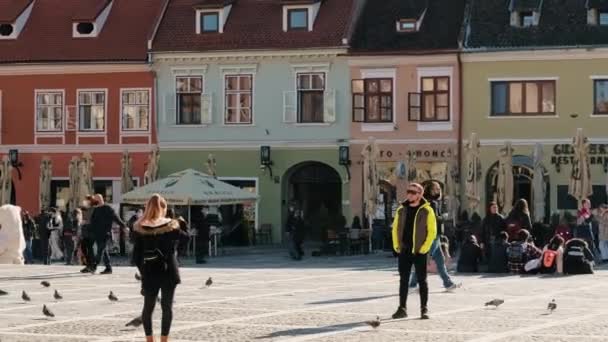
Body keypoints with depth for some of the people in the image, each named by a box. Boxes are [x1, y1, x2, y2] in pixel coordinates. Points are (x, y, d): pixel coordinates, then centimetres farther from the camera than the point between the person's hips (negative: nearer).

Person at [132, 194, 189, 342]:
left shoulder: (140, 228, -6)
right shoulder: (170, 226, -7)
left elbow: (136, 254, -5)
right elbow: (186, 237, 9)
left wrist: (142, 269, 7)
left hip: (149, 273, 1)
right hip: (168, 271, -1)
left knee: (148, 307, 13)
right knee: (167, 306, 9)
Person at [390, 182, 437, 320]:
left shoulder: (426, 211, -5)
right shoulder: (402, 209, 9)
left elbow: (432, 231, -7)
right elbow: (395, 228, 14)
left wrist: (424, 248, -13)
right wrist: (396, 245, 5)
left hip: (419, 252, -4)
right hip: (404, 251, 4)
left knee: (422, 280, 2)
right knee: (403, 280, 7)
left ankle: (424, 309, 8)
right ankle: (402, 308, 13)